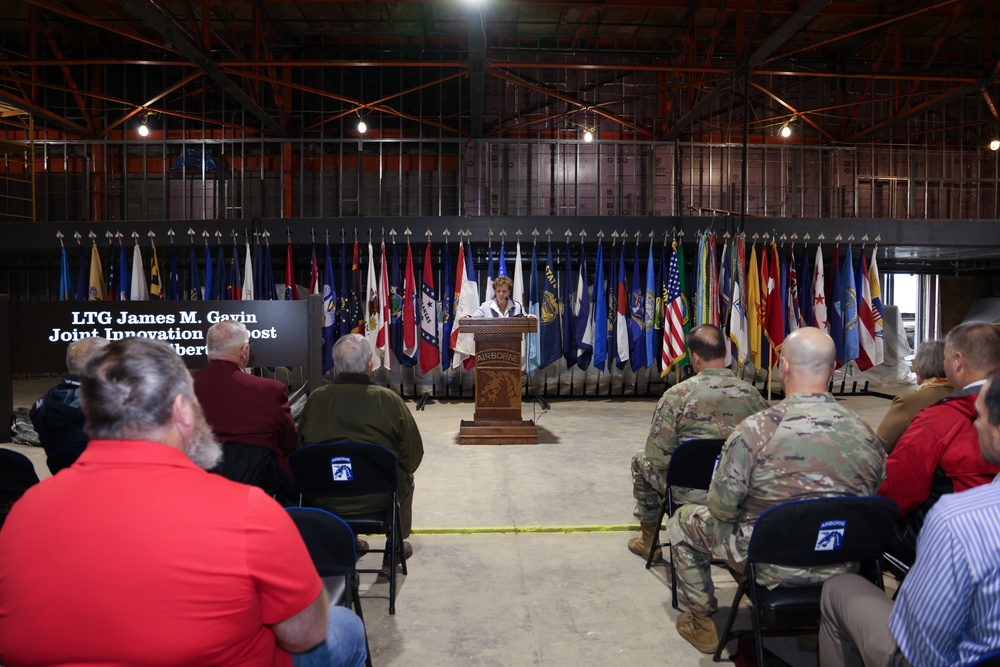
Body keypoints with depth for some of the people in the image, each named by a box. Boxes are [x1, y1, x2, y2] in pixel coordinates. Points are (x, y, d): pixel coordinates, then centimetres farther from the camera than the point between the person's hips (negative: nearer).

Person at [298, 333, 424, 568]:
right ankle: (394, 546, 38)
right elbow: (414, 453, -6)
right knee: (405, 478, 30)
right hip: (377, 498, -2)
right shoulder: (388, 399, -12)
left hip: (322, 499, 3)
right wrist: (401, 473, 15)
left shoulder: (315, 399, -6)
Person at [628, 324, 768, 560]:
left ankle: (650, 541, 33)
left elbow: (657, 458, -13)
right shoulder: (752, 394, -5)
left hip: (691, 494, -4)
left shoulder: (677, 395, -16)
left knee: (641, 461, 24)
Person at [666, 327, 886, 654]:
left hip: (769, 564, -5)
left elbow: (722, 508, -17)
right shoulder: (867, 433, -11)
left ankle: (701, 621, 29)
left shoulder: (757, 430, -25)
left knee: (683, 520, 18)